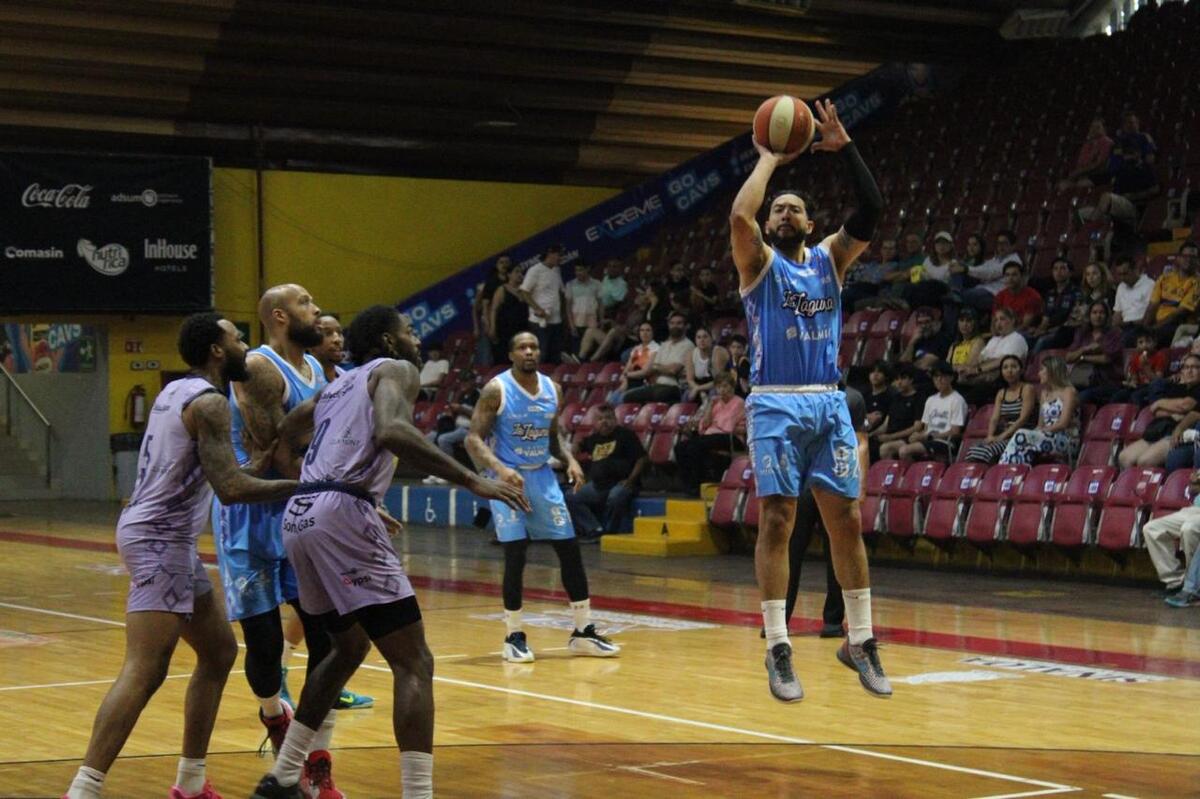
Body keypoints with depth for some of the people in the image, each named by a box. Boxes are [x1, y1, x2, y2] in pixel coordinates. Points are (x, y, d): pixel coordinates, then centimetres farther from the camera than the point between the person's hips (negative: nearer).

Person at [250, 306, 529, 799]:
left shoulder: (337, 387, 28)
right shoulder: (395, 370, 5)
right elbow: (391, 432, -16)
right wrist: (472, 481, -18)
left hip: (298, 517, 9)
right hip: (344, 516, -9)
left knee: (350, 646, 28)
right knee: (413, 663, -6)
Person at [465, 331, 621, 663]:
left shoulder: (553, 390, 4)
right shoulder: (496, 390, -12)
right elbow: (474, 439, -14)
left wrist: (569, 459, -3)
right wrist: (499, 469, -30)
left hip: (542, 476, 5)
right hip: (509, 478, -5)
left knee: (570, 550, 3)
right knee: (515, 555, -11)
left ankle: (583, 632, 12)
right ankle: (514, 636, 2)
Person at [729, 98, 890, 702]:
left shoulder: (829, 259, 14)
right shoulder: (759, 262, 3)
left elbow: (870, 210, 1)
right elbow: (739, 215, -17)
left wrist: (845, 148, -5)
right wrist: (769, 159, -6)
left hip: (828, 404, 4)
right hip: (776, 405, -4)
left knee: (846, 519, 4)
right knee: (777, 521, -6)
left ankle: (860, 642, 12)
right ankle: (778, 650, -4)